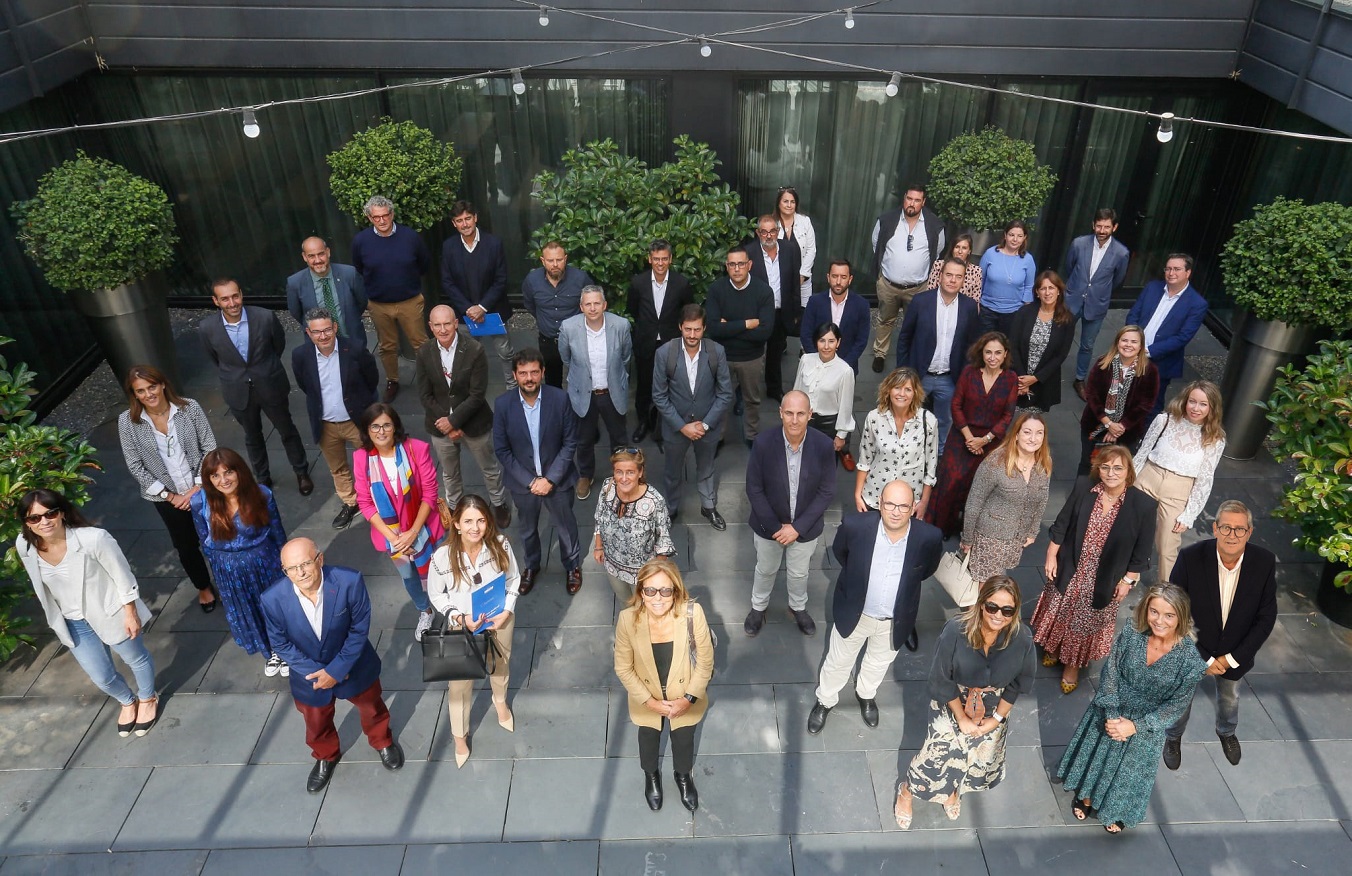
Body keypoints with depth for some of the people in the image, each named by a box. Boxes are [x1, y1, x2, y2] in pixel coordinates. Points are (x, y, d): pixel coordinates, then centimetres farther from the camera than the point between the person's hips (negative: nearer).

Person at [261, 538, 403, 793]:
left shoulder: (350, 581, -33)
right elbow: (280, 644, -13)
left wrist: (337, 669, -21)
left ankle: (382, 742, 60)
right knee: (317, 724, 28)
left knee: (372, 709, 27)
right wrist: (317, 671, -18)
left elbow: (359, 629, -20)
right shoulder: (273, 598, -28)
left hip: (354, 667, -1)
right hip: (309, 674, 1)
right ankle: (326, 757, 61)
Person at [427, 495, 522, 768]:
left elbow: (514, 579, -6)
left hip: (499, 620, 2)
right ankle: (460, 735, 44)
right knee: (461, 682, 16)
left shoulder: (501, 545, -24)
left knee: (500, 664, 30)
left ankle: (500, 701, 65)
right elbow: (436, 595, -12)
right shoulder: (442, 557, -29)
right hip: (464, 626, -2)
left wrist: (507, 611, -18)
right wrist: (460, 618, -25)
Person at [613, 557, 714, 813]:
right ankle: (651, 776, 63)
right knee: (648, 736, 30)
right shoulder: (628, 619, -30)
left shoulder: (692, 613, -32)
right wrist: (649, 701, -15)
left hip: (685, 697, 0)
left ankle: (683, 775, 62)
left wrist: (689, 698, -15)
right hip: (647, 699, 1)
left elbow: (705, 661, -17)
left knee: (684, 739, 27)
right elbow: (623, 669, -15)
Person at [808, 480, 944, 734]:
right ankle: (825, 700, 51)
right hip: (854, 612, -1)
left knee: (880, 661, 29)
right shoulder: (855, 526, -29)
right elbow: (839, 551, -3)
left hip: (896, 620, 2)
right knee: (839, 661, 22)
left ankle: (865, 693, 60)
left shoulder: (929, 538, -26)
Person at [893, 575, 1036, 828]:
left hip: (993, 709, 3)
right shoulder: (956, 630, -32)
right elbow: (941, 680, -18)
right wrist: (961, 718, -11)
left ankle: (953, 790, 54)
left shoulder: (1022, 639, -24)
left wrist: (997, 719, -4)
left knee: (981, 758, 19)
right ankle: (906, 791, 33)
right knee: (939, 752, 0)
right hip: (953, 703, -3)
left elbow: (1019, 684, -6)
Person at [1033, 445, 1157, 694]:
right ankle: (1054, 649, 51)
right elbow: (1062, 524, -4)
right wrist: (1051, 556, -2)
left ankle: (1073, 664, 43)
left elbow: (1142, 550, -9)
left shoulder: (1143, 505, -21)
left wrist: (1128, 580, -5)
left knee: (1086, 621, 19)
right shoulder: (1083, 487, -17)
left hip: (1103, 579, -1)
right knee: (1059, 613, 22)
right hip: (1069, 569, 2)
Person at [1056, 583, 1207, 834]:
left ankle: (1118, 813, 53)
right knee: (1095, 759, 23)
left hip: (1147, 725, -1)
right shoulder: (1129, 638, -22)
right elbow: (1109, 677, -13)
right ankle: (1087, 798, 54)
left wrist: (1135, 726, -20)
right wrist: (1111, 716, -21)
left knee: (1128, 774, 22)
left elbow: (1177, 704, -18)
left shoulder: (1189, 658, -26)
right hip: (1109, 714, 1)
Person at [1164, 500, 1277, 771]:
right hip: (1192, 650, -2)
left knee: (1229, 697, 30)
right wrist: (1203, 659, -18)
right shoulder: (1190, 558, -30)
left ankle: (1226, 731, 63)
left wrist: (1233, 658, -14)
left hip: (1235, 652, 2)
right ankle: (1173, 737, 53)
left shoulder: (1264, 562, -23)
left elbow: (1266, 617, -12)